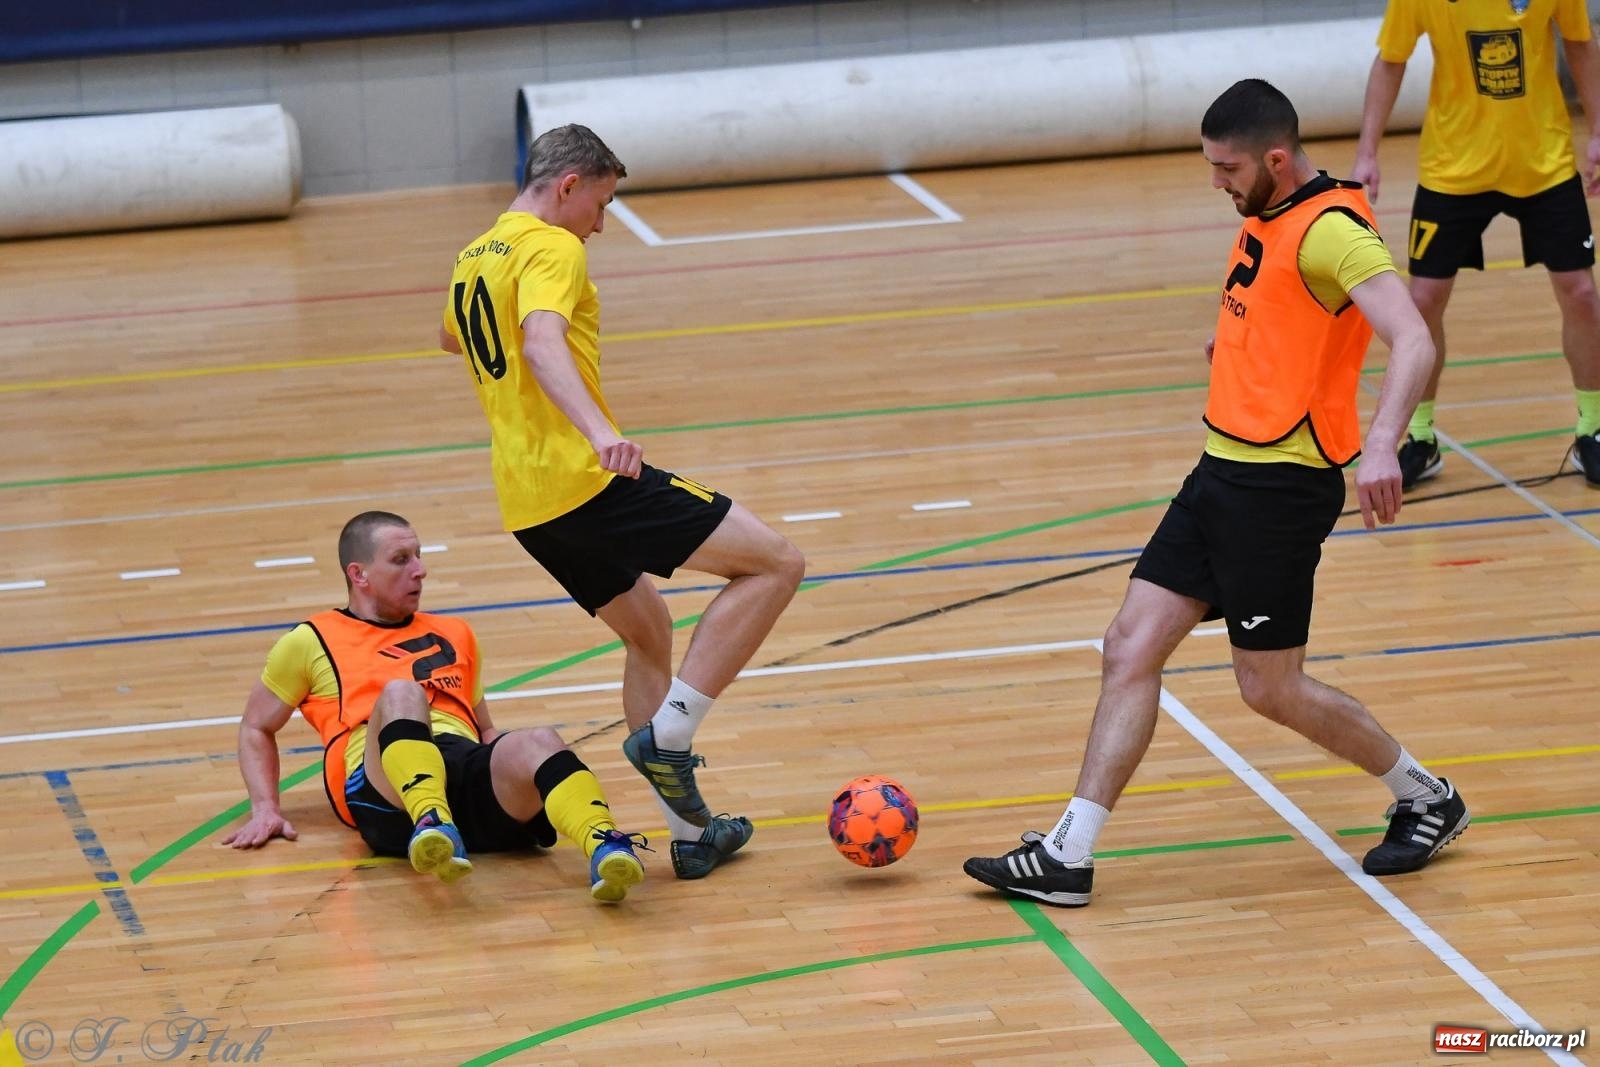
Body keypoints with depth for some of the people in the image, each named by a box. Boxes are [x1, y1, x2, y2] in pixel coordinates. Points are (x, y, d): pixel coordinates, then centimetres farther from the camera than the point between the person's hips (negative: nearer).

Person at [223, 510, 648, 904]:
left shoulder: (454, 634, 35)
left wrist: (521, 779, 19)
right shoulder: (311, 642, 23)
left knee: (537, 743, -32)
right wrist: (266, 810, 12)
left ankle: (604, 847, -62)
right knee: (400, 694, -35)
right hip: (385, 794, -3)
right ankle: (431, 823, -63)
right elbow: (257, 728, 28)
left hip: (472, 773, 3)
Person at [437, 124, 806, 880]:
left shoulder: (472, 258, 19)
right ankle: (666, 733, -15)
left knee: (647, 628, 24)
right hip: (584, 479, -10)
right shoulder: (551, 249, -9)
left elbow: (450, 339, 41)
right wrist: (600, 432, -44)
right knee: (774, 564, -7)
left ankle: (691, 831, 20)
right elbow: (542, 343, -28)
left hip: (525, 502, 10)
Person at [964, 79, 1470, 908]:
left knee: (1271, 688, -1)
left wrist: (1381, 444, -45)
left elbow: (1412, 341, -32)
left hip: (1282, 482, -9)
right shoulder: (1267, 218, 12)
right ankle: (1067, 856, 3)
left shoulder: (1330, 229, -18)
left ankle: (1427, 801, 20)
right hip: (1224, 469, 9)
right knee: (1131, 646, 3)